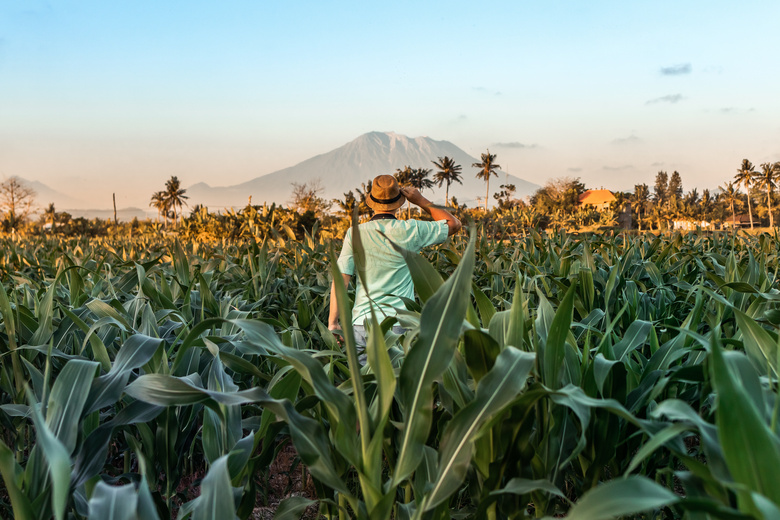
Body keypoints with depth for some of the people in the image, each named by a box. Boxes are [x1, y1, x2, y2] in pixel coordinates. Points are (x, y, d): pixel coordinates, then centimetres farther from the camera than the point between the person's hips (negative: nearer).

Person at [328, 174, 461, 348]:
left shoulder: (355, 233, 1)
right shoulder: (411, 231, -2)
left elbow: (340, 279, -4)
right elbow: (454, 224, 13)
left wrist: (332, 322, -1)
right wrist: (421, 201, 14)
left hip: (362, 322, 1)